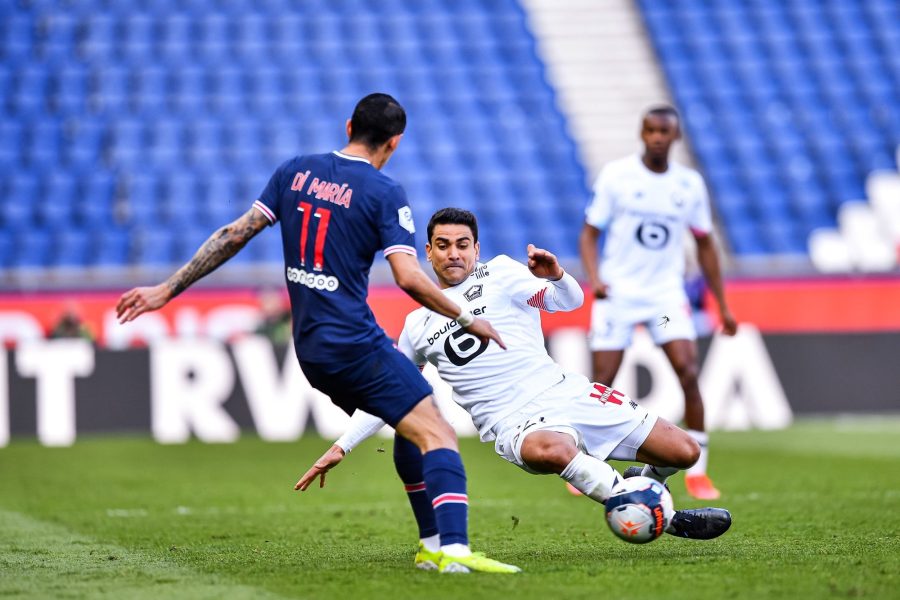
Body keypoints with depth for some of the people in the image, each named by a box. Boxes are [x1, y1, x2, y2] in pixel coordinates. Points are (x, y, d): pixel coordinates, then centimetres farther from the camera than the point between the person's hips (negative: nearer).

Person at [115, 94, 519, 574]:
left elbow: (235, 234, 9)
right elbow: (409, 278, -16)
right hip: (354, 343, -7)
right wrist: (467, 319, -3)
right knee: (437, 434, -12)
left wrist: (168, 290, 14)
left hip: (309, 350, 7)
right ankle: (455, 549, -31)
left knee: (409, 426, 21)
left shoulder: (295, 172, 9)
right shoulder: (384, 193, -7)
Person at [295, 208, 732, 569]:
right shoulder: (418, 325, 15)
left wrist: (556, 276, -25)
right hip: (515, 425, 0)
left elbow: (569, 301, -3)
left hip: (562, 392, 1)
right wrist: (341, 447, 13)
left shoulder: (500, 273, 8)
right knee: (550, 450, -41)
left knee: (684, 453, -10)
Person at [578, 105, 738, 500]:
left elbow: (704, 245, 13)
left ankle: (697, 472, -5)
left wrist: (722, 305, 12)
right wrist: (594, 277, -19)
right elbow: (589, 232, -1)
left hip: (667, 294, 2)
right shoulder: (616, 175, -4)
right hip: (617, 292, -2)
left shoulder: (690, 184, 4)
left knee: (688, 372, -15)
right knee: (602, 383, -4)